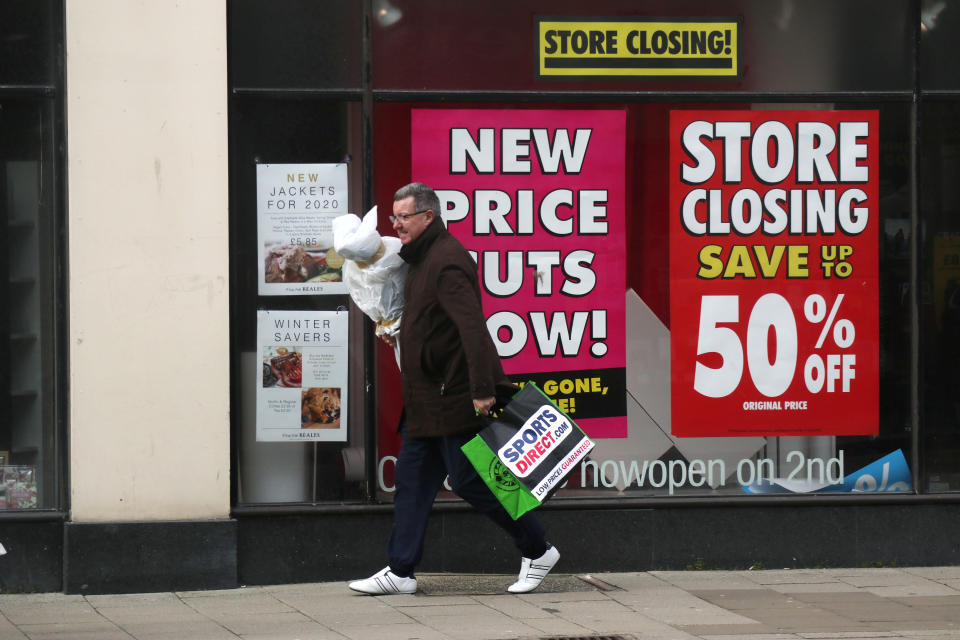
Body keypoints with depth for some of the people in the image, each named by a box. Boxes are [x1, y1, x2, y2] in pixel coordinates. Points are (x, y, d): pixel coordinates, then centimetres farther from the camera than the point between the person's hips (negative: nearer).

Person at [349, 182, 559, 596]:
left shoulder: (447, 263, -19)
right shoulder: (422, 259, 14)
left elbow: (472, 329, -27)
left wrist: (482, 389, -31)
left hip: (454, 398, -10)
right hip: (426, 399, 10)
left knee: (468, 480, -5)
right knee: (412, 481, 9)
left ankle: (538, 551, 9)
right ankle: (400, 572, 13)